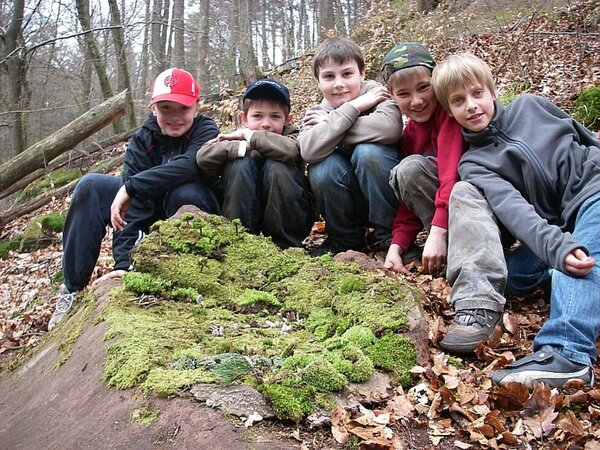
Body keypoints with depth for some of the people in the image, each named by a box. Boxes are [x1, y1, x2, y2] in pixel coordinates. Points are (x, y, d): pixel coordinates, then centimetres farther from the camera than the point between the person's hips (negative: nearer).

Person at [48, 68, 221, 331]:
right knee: (91, 186, -13)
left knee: (186, 192, -37)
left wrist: (131, 187, -40)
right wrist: (123, 262, -31)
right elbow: (131, 208, -20)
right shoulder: (142, 141, -10)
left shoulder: (206, 132, -18)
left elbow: (189, 164, -43)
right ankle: (73, 289, -11)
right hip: (151, 216, 4)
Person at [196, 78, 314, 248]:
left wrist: (249, 135, -23)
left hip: (286, 218, -1)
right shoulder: (237, 137, -1)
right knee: (240, 163, -21)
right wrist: (244, 146, -28)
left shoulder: (290, 135, -6)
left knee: (276, 166, -26)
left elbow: (289, 150, -34)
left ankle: (286, 245, -18)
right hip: (245, 215, 2)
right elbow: (203, 157, -19)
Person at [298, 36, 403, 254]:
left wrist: (331, 123, -22)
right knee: (322, 168, -24)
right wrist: (352, 108, -27)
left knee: (368, 151, -29)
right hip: (348, 203, 3)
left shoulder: (375, 93, -10)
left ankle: (391, 232, -13)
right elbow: (309, 151, -26)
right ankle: (344, 237, -1)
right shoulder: (316, 113, -2)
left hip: (385, 194, -3)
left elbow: (389, 128, -34)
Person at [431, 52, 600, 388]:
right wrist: (556, 246, -33)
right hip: (563, 226, 1)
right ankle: (480, 308, -27)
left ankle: (566, 351, -54)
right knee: (465, 191, -14)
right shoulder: (474, 164, 4)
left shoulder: (530, 106, 10)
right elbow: (513, 209, -15)